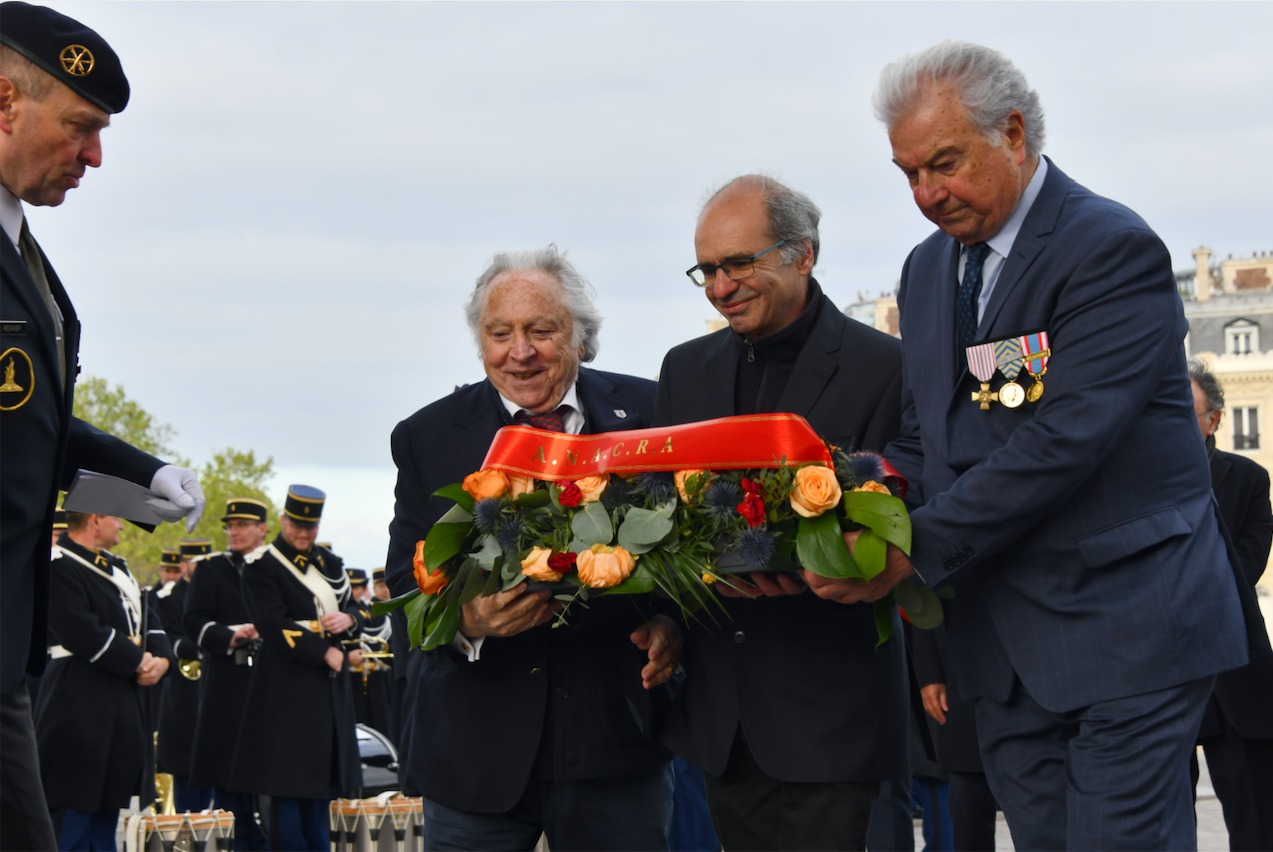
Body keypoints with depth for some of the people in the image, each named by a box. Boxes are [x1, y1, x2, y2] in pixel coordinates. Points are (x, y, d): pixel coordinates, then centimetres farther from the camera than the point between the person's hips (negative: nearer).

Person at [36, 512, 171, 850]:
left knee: (104, 821, 13)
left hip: (121, 708, 10)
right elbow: (85, 634, -23)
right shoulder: (58, 568, -14)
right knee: (72, 823, -7)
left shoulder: (114, 566, 17)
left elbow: (146, 619, 18)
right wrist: (138, 662, -14)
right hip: (80, 711, -10)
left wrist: (159, 659, -2)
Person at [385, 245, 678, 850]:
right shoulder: (427, 437, 3)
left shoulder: (648, 415, 1)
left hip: (616, 738, 0)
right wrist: (463, 619, -23)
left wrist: (672, 619, -16)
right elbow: (405, 585, -1)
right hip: (473, 751, 0)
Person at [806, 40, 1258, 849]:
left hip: (1122, 627, -7)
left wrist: (916, 547, -21)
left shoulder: (1114, 249, -13)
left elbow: (1061, 441, -22)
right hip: (1004, 639, 7)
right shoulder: (928, 268, 14)